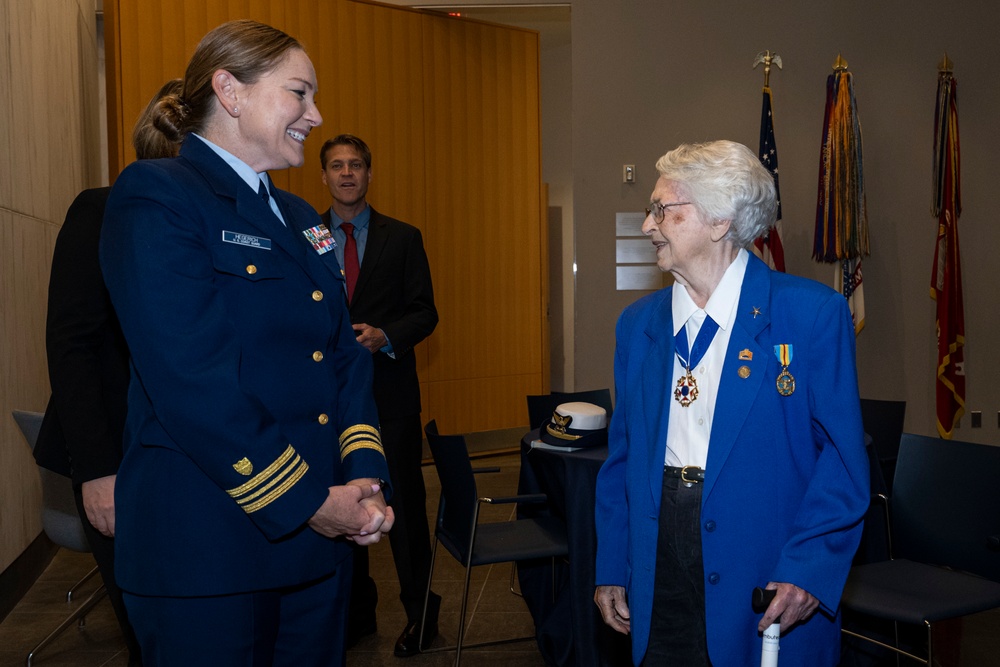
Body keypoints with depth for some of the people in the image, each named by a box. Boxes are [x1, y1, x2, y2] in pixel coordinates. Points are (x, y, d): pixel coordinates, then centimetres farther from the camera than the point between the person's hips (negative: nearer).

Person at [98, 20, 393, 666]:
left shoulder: (300, 217, 14)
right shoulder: (156, 197, -10)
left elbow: (346, 356, 10)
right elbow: (192, 382, -20)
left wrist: (364, 474, -5)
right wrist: (307, 502, -16)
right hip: (208, 544, -7)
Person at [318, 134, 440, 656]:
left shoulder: (403, 238, 5)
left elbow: (425, 312, 1)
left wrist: (384, 335, -16)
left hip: (389, 392, -1)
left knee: (404, 504, 3)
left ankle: (420, 613, 21)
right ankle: (355, 611, 29)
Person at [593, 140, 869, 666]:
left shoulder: (813, 314, -8)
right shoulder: (637, 323, 6)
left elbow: (843, 455, -9)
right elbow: (621, 455, 9)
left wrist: (808, 567, -18)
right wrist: (611, 570, 6)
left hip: (768, 586, -3)